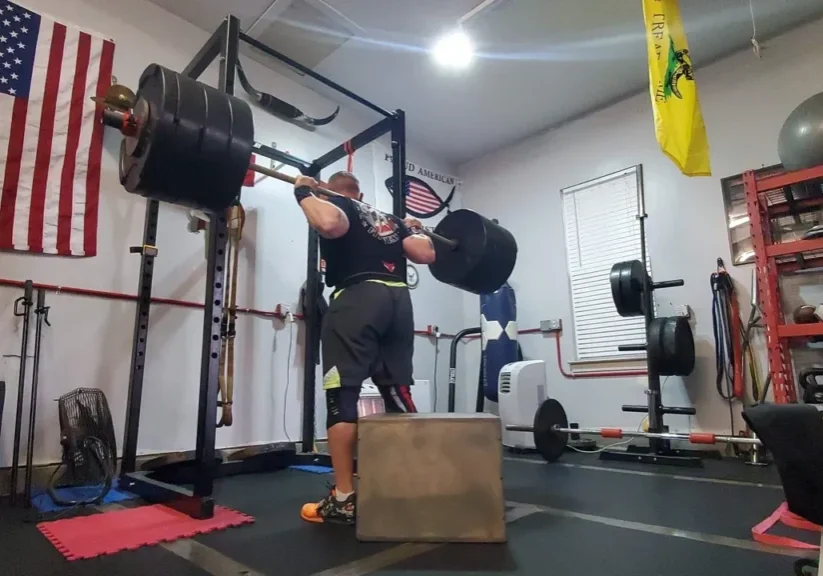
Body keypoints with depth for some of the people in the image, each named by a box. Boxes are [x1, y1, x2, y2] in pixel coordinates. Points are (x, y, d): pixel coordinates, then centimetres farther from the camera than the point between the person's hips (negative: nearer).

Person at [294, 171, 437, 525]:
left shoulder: (334, 204, 11)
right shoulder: (390, 220, 27)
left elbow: (330, 223, -15)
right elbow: (426, 254, 14)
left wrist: (304, 193, 2)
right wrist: (415, 230, 34)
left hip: (358, 299, -6)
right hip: (399, 300, 7)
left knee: (341, 396, -3)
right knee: (398, 395, 12)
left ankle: (343, 500, -1)